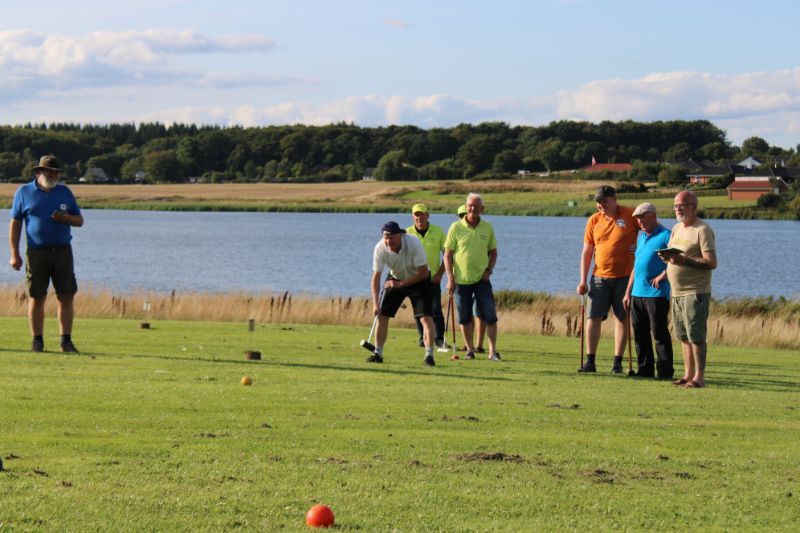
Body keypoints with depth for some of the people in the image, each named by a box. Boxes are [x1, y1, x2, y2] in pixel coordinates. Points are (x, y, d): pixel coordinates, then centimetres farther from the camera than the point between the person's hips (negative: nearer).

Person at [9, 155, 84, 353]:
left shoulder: (64, 192, 12)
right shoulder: (24, 192, 4)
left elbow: (79, 221, 14)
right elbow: (15, 224, 4)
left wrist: (66, 218, -10)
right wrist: (14, 254, -3)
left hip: (63, 251, 2)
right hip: (36, 252, -2)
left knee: (66, 297, -1)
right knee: (37, 298, -1)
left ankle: (66, 341, 4)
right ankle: (37, 341, 7)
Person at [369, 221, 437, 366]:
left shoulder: (413, 244, -31)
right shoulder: (380, 248, -24)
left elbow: (423, 273, -25)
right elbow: (376, 276, -22)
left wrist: (401, 284, -27)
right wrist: (375, 303, -31)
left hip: (418, 280, -3)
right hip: (395, 279, 3)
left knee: (426, 316, -15)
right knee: (382, 314, -1)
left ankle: (429, 355, -11)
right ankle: (378, 353, 11)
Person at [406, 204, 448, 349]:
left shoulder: (438, 231, 1)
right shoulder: (407, 233, 1)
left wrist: (440, 273, -4)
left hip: (433, 278, -1)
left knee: (436, 309, -7)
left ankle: (439, 338, -1)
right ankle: (423, 338, 12)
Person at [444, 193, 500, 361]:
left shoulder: (487, 228, 4)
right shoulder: (456, 227, -3)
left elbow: (493, 252, 14)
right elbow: (448, 254, -2)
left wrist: (489, 270, -3)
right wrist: (450, 278, -8)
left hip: (481, 279, 1)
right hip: (461, 279, -1)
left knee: (490, 316, -5)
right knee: (465, 318, 5)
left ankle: (493, 351, 1)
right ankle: (470, 350, 17)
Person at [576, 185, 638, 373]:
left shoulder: (631, 215, -4)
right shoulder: (594, 220, 5)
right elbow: (587, 252, 7)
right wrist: (583, 281, 2)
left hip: (624, 277, -2)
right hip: (599, 278, 2)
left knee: (621, 319, 3)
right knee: (593, 318, -3)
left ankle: (617, 363, 7)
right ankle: (590, 361, 2)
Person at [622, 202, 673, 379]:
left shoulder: (665, 236, -6)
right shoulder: (641, 237, 20)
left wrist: (662, 276, -22)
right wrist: (628, 293, 22)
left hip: (657, 293, -8)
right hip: (637, 294, 8)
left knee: (659, 333, -6)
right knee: (640, 334, 9)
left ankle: (665, 371, -3)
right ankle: (645, 369, 16)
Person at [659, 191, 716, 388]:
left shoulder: (702, 230, -10)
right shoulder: (676, 228, 17)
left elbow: (712, 262, -18)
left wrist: (683, 260, -24)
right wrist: (667, 257, 5)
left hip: (695, 292, -8)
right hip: (677, 292, 8)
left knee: (696, 336, -9)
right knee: (684, 336, 12)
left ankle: (699, 377, -6)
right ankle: (688, 375, 18)